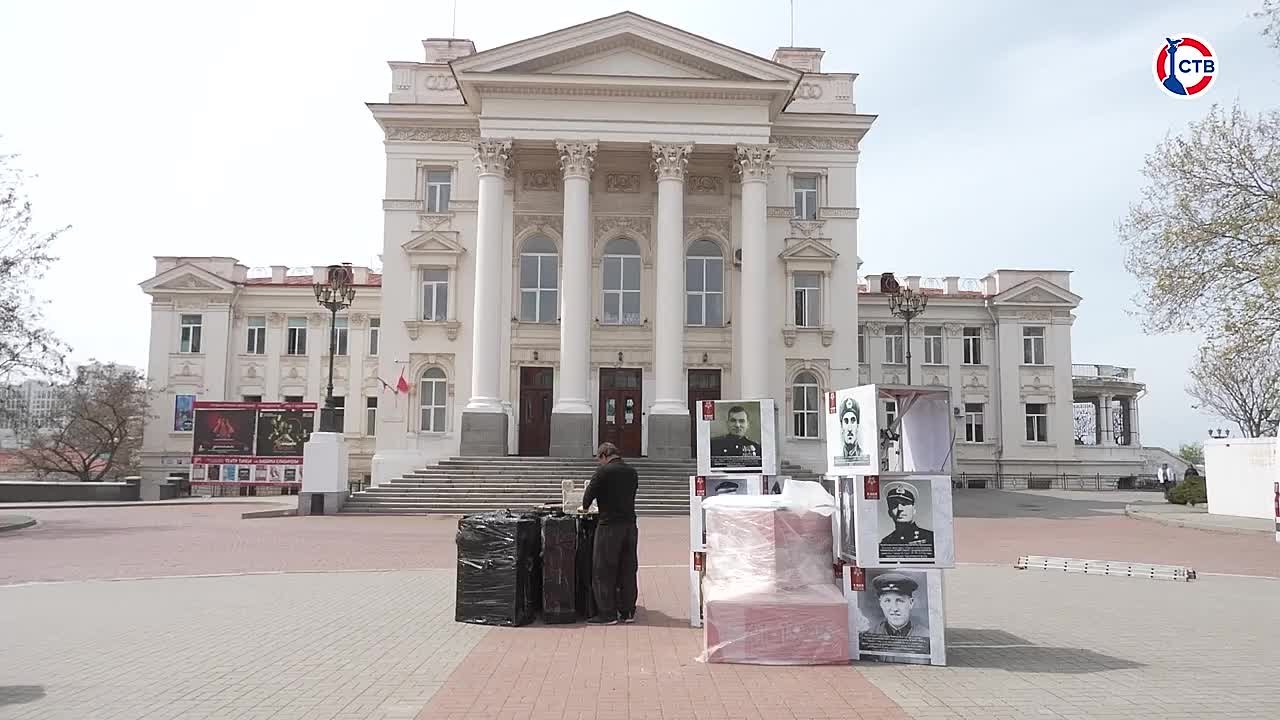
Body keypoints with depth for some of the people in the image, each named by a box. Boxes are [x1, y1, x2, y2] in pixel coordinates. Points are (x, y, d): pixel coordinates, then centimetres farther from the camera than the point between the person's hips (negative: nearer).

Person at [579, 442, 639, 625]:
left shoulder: (604, 471, -9)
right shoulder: (632, 472, 9)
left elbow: (589, 494, -6)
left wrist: (584, 507, 15)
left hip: (609, 525, -6)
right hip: (630, 524, 6)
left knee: (604, 571, 3)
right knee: (628, 570, 12)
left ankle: (607, 614, 6)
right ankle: (628, 611, 17)